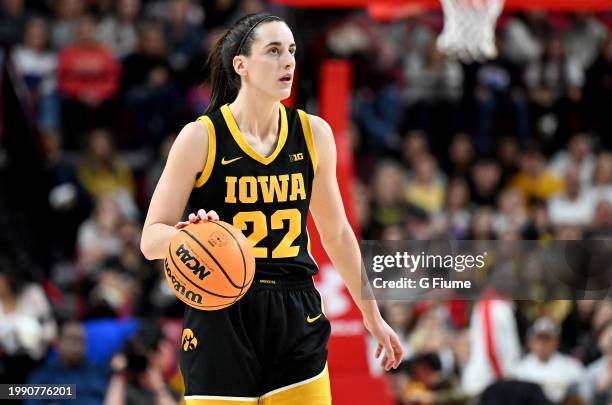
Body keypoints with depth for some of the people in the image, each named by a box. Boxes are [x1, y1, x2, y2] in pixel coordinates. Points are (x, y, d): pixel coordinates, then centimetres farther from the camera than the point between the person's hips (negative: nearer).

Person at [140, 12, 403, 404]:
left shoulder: (313, 133, 5)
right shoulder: (201, 137, -7)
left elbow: (337, 234, 17)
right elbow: (151, 239, -5)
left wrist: (372, 314, 21)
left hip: (297, 318, 4)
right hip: (221, 320, -3)